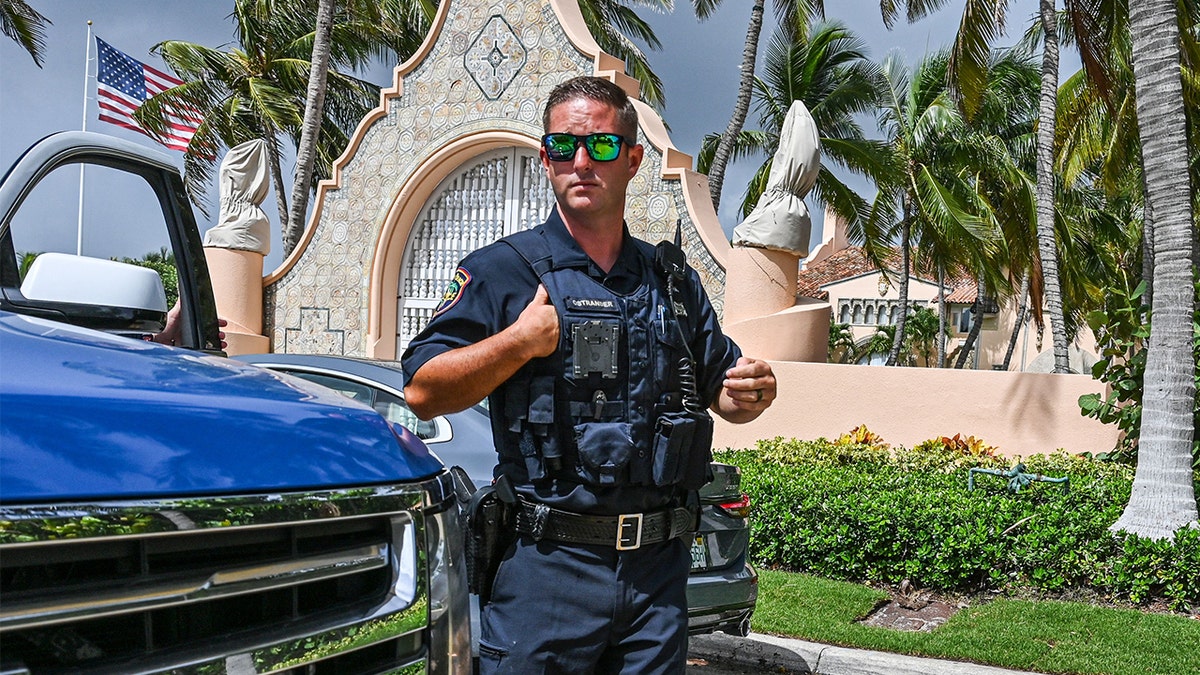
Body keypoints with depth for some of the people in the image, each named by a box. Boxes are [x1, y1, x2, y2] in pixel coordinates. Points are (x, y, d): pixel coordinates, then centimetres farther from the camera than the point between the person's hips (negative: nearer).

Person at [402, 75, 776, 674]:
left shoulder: (673, 280, 14)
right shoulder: (502, 271, -1)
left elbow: (721, 389, 20)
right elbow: (422, 393, -7)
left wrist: (754, 392, -3)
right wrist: (520, 340, -17)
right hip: (548, 564, -4)